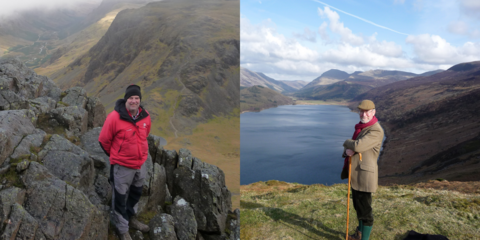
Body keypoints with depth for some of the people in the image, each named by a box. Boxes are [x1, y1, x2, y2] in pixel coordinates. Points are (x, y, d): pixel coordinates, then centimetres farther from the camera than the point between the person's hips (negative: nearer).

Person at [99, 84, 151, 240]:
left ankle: (130, 218, 51)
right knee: (120, 198, 11)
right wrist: (115, 156, 3)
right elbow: (103, 140, -10)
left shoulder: (145, 117, -7)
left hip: (141, 164, 6)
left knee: (136, 193, 25)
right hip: (122, 166, -6)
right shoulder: (115, 117, -23)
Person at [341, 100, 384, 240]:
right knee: (358, 207, 23)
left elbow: (358, 146, -30)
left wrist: (347, 143, -8)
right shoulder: (360, 127, 13)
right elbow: (353, 147, 14)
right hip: (355, 174, 9)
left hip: (365, 175, -9)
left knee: (365, 210, 2)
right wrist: (347, 151, -11)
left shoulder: (376, 131, -18)